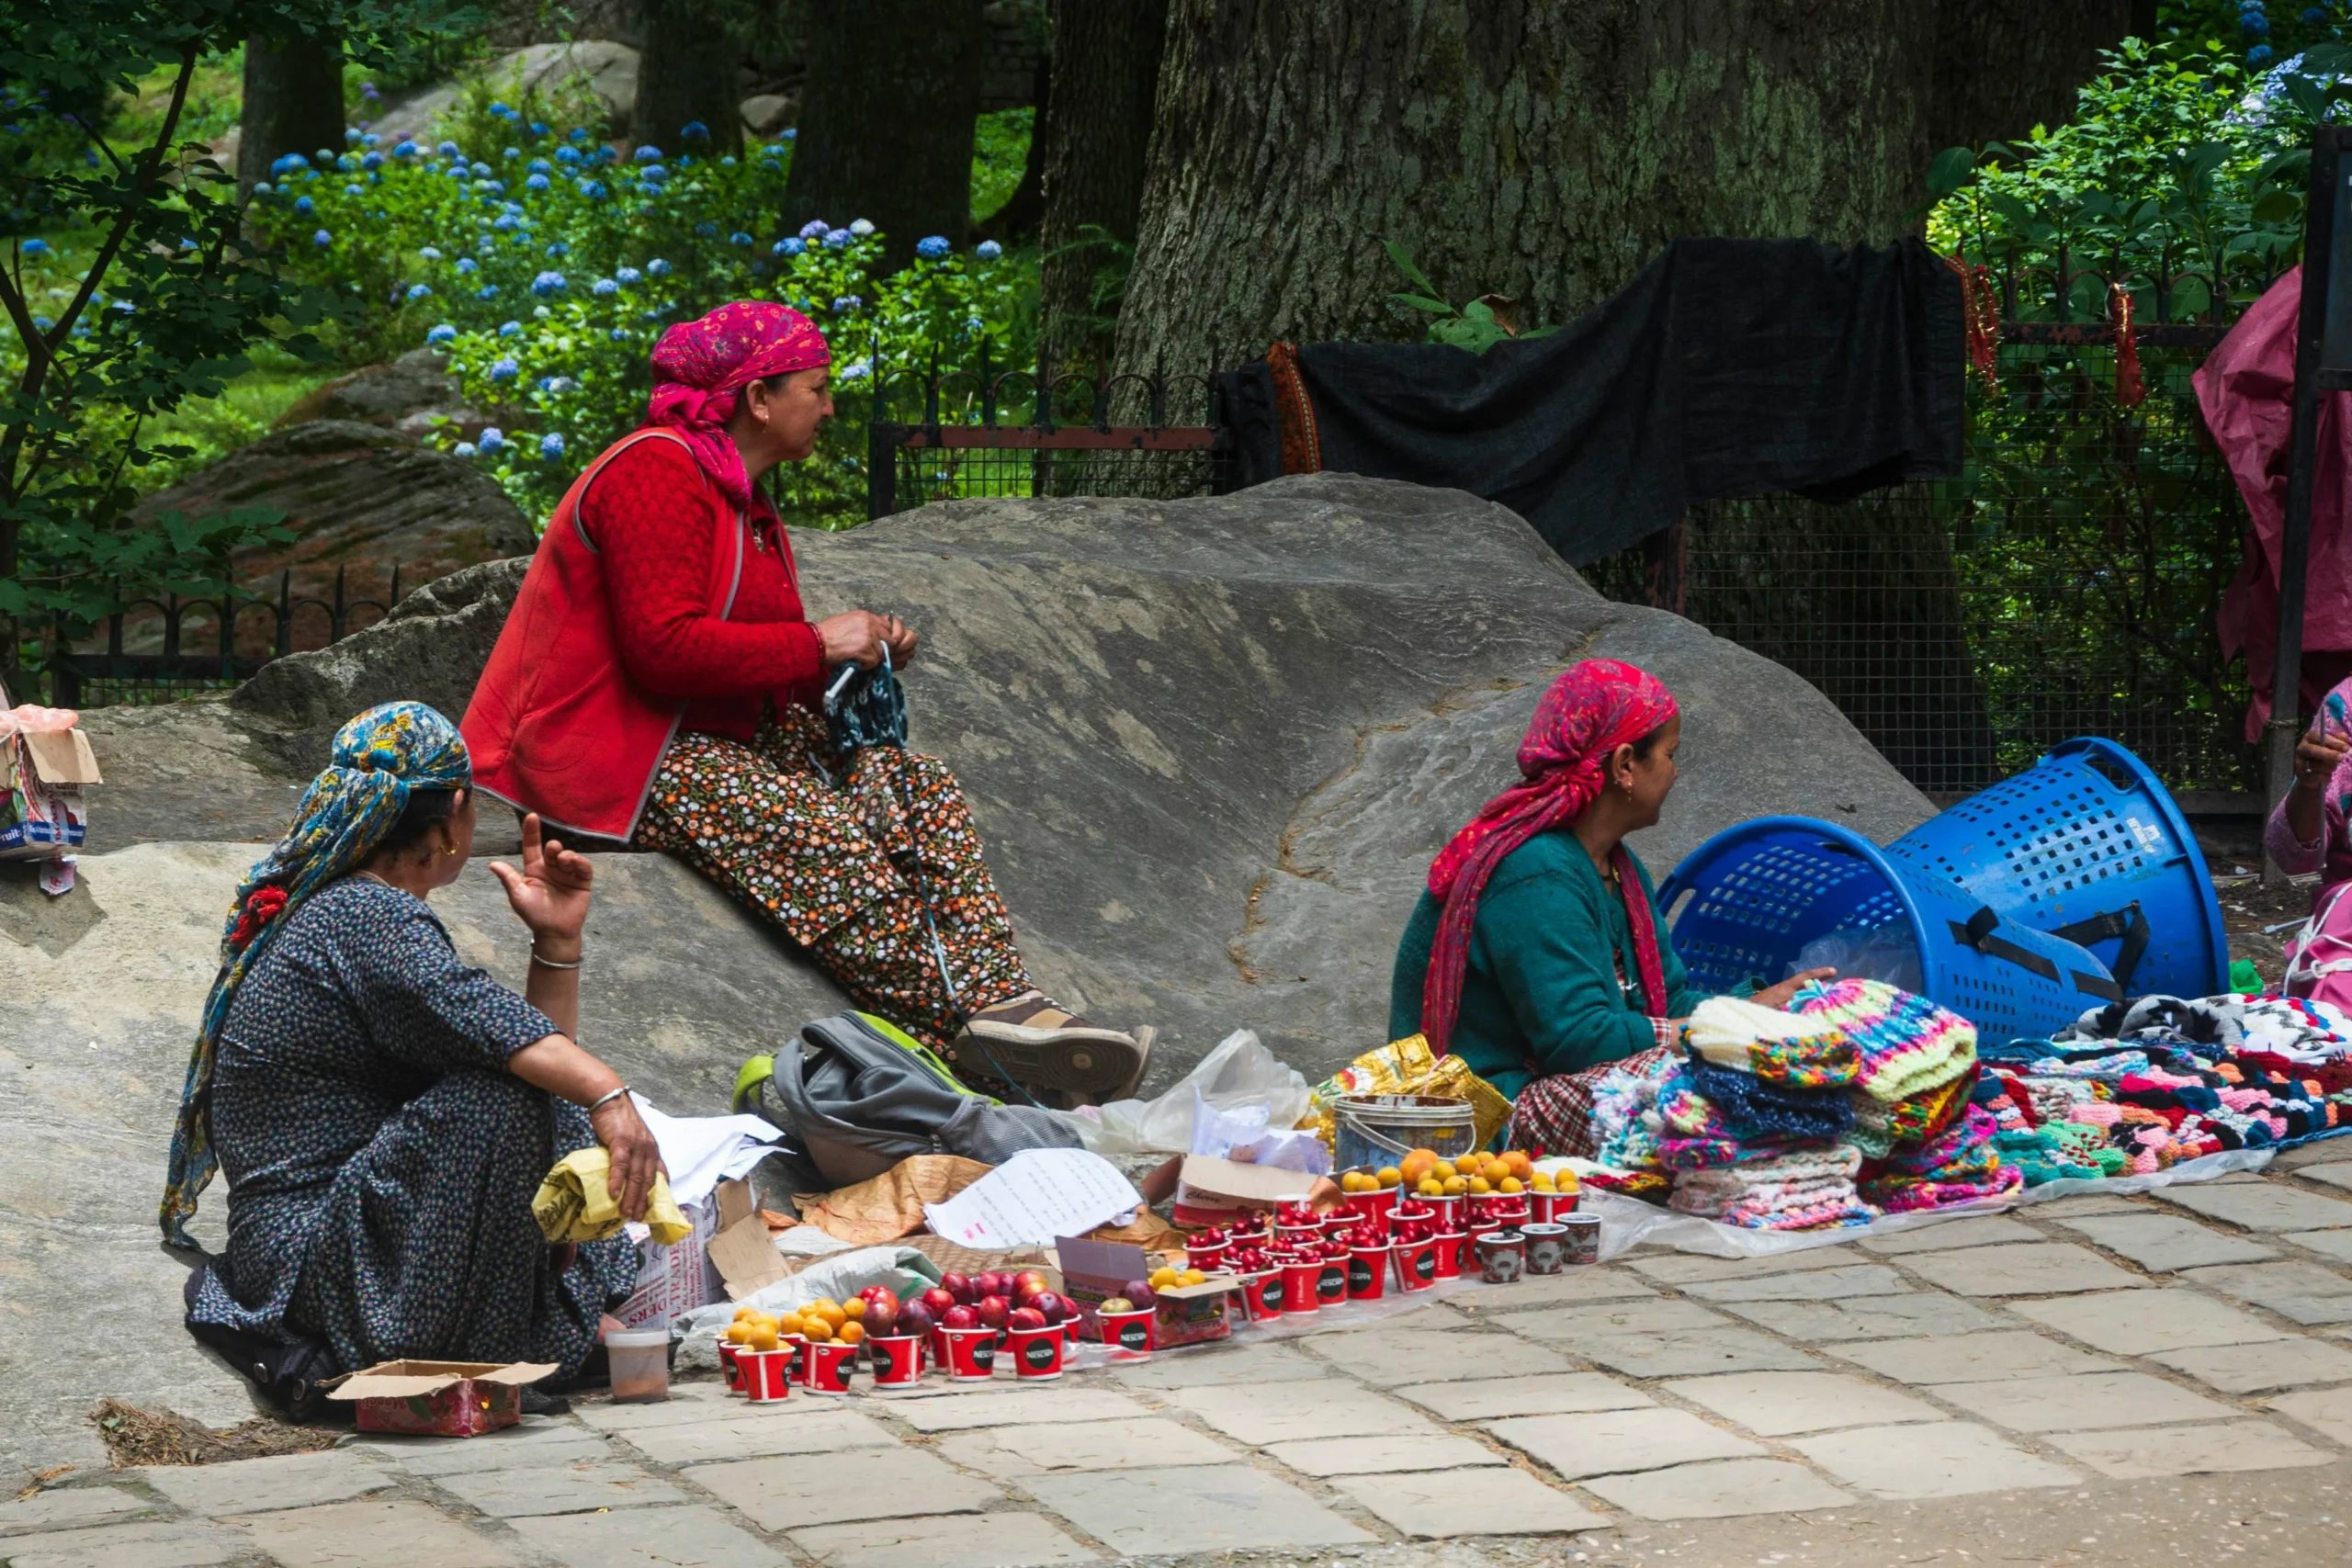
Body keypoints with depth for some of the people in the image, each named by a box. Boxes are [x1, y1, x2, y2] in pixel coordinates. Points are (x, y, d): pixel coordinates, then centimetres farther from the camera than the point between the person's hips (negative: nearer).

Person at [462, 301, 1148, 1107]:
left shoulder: (741, 496, 19)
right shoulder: (658, 473, -15)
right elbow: (664, 649, -25)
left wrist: (861, 652, 3)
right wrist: (816, 645, -17)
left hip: (711, 737, 11)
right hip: (615, 755, -11)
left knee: (919, 787, -5)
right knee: (825, 833, -29)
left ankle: (1004, 999, -21)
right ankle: (982, 1039, -31)